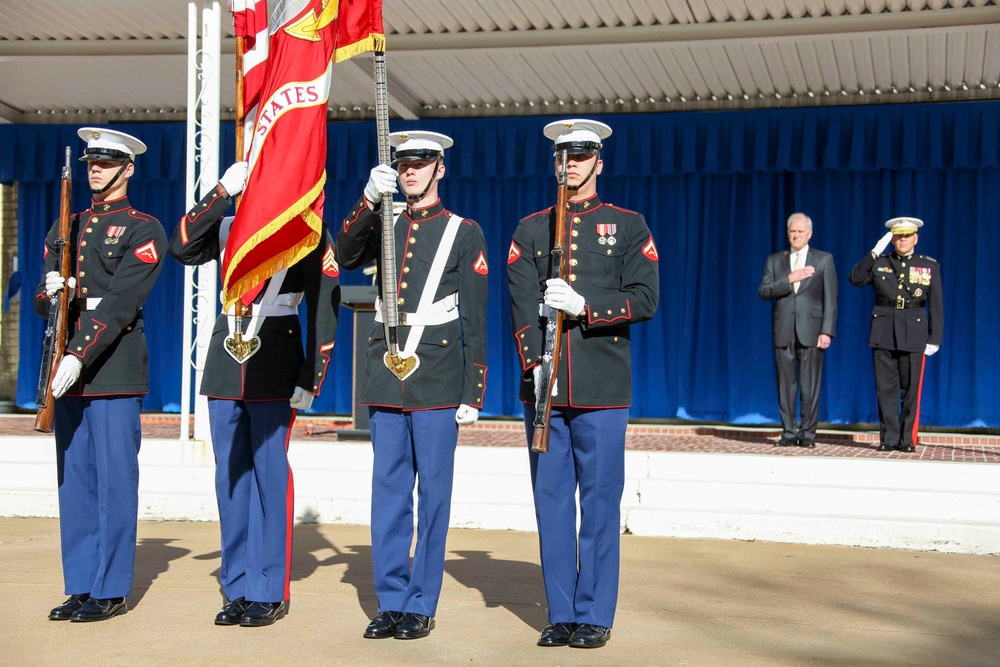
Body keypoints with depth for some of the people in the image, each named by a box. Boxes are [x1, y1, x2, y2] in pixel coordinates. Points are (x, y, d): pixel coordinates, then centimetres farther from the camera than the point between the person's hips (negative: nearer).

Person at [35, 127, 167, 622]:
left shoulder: (143, 230, -1)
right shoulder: (66, 228, 18)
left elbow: (120, 303, -13)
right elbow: (43, 301, 15)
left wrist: (80, 355, -23)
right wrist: (49, 293, -9)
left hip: (114, 366, -6)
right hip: (68, 367, 6)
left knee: (114, 479, -2)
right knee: (74, 479, 9)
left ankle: (111, 590, 5)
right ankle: (80, 586, 17)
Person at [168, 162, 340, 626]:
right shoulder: (227, 227, 13)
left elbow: (325, 307, -4)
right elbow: (181, 248, -6)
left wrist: (310, 379, -10)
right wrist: (221, 191, -10)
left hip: (275, 365, -4)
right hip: (226, 361, 4)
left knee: (269, 474, -3)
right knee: (230, 475, 6)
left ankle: (270, 593, 6)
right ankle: (238, 589, 14)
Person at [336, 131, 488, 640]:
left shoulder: (464, 233, 3)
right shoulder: (384, 225, 14)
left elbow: (475, 321, 1)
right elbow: (345, 258, -7)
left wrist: (473, 393, -4)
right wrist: (369, 200, -19)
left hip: (438, 380, -3)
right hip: (385, 376, 4)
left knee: (433, 494, 1)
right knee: (388, 491, 6)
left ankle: (422, 605, 9)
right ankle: (391, 602, 14)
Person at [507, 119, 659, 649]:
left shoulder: (629, 226, 7)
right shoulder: (530, 229, 12)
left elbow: (645, 299, -2)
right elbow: (521, 304, 2)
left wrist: (585, 306, -15)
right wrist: (535, 363, -13)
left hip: (603, 387, -2)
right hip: (543, 385, 2)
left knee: (600, 502, 0)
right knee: (551, 500, 5)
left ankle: (594, 616, 10)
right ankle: (560, 614, 14)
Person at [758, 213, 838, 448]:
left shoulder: (824, 260, 7)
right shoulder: (775, 260, 13)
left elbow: (830, 299, 2)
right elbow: (763, 292, 2)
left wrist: (827, 331, -7)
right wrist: (789, 279, -11)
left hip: (811, 331, -2)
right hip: (783, 331, 2)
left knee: (810, 385, -3)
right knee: (786, 384, 3)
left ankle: (807, 432, 4)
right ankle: (789, 431, 10)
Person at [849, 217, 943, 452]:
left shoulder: (930, 266, 7)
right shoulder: (879, 263, 10)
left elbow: (936, 305, 4)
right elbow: (855, 278, -5)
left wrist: (935, 338, -3)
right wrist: (874, 253, -10)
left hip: (914, 334, -1)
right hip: (883, 333, 1)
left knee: (911, 389, 1)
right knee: (886, 389, 2)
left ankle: (907, 439, 8)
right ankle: (889, 438, 7)